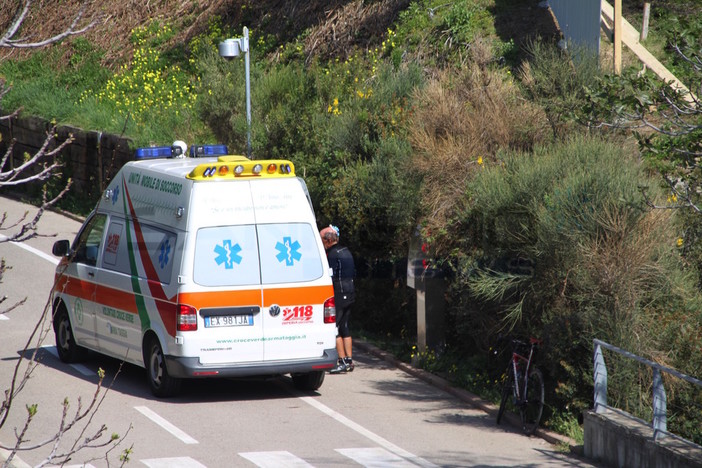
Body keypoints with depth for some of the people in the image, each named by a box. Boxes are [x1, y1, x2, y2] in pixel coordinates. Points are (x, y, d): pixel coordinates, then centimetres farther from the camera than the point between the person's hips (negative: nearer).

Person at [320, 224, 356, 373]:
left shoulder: (333, 254, -14)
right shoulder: (346, 252, 14)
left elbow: (331, 277, -18)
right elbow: (353, 272, 20)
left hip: (339, 294, -9)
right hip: (350, 293, 9)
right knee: (344, 327, 14)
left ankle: (343, 361, -9)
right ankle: (349, 360, 13)